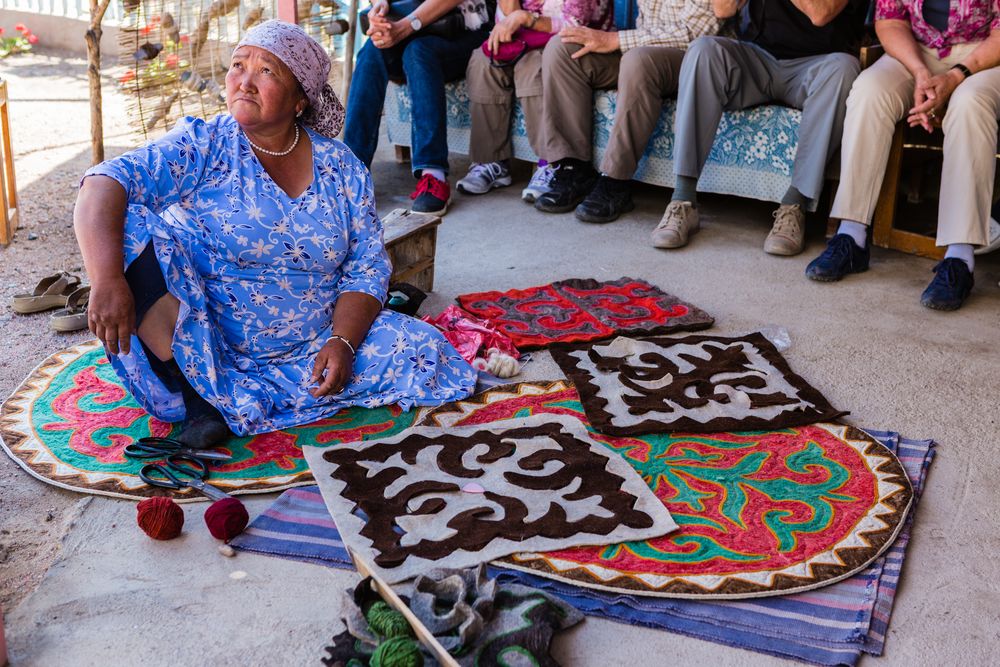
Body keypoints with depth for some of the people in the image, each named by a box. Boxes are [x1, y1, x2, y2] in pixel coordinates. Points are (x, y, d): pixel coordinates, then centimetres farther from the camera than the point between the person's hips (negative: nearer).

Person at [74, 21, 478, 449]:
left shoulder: (342, 168, 1)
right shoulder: (201, 147, -7)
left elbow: (367, 268, 1)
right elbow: (105, 185, -21)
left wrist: (343, 342, -17)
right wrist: (108, 280, -39)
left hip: (312, 349, 3)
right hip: (203, 346, -2)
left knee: (426, 356, -14)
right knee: (131, 227, -24)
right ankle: (200, 399, -19)